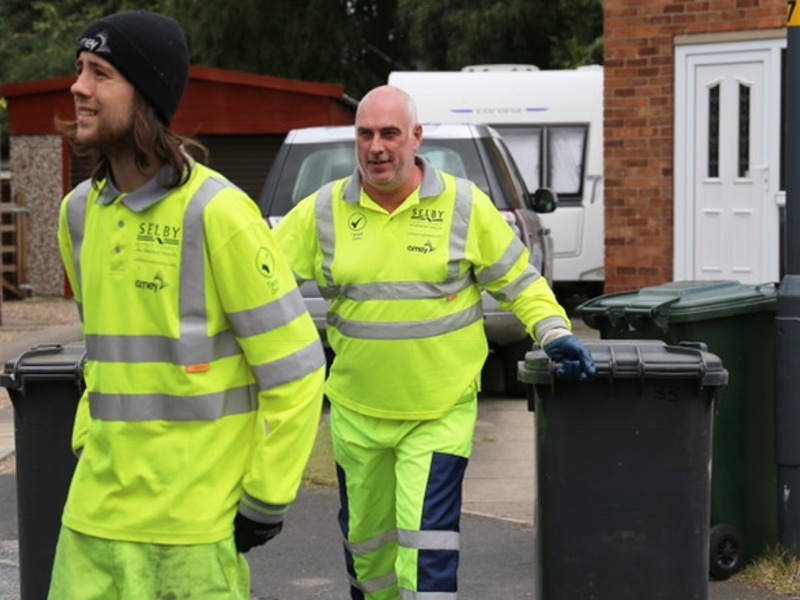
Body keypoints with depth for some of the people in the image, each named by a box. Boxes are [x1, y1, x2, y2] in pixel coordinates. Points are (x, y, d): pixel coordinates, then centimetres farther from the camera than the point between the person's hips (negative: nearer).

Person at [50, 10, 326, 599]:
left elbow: (294, 367, -11)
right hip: (98, 506, 6)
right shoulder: (81, 211, 9)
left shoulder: (216, 213, -13)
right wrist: (87, 442, 15)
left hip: (196, 520, -6)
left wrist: (267, 500, -9)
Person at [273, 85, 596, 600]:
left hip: (441, 411, -3)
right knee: (365, 535, 16)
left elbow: (519, 281, 3)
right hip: (357, 412, 3)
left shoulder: (465, 205, -4)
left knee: (427, 539, -12)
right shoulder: (323, 211, 0)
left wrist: (555, 333, -11)